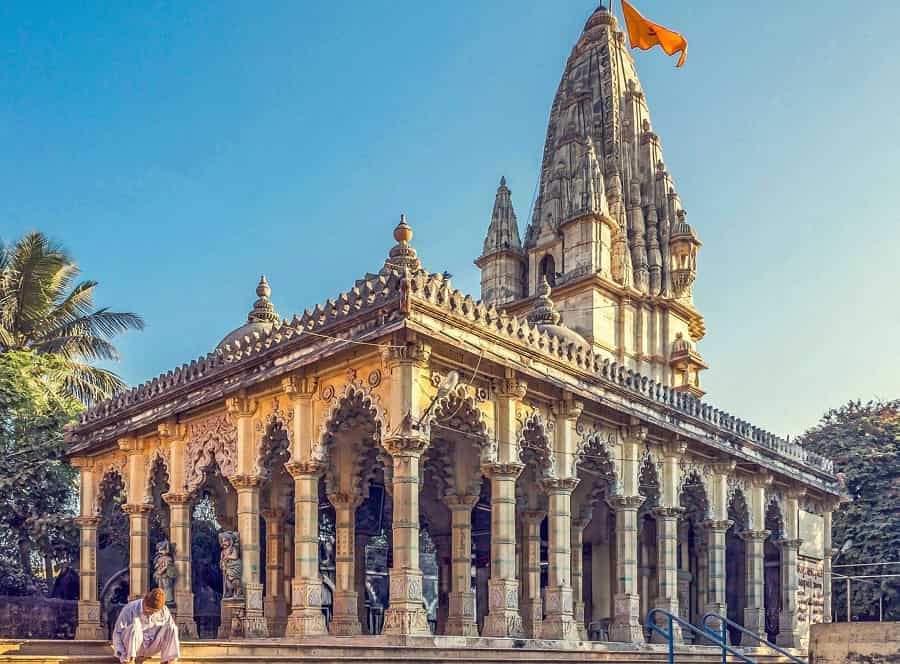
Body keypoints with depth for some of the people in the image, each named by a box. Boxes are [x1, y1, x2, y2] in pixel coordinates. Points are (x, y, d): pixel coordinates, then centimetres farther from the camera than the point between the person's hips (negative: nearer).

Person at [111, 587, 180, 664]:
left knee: (171, 627, -19)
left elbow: (171, 631, -2)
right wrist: (123, 656, -26)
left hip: (151, 648, 3)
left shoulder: (163, 611, -7)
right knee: (135, 625, -32)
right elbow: (117, 633, -15)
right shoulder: (130, 609, -16)